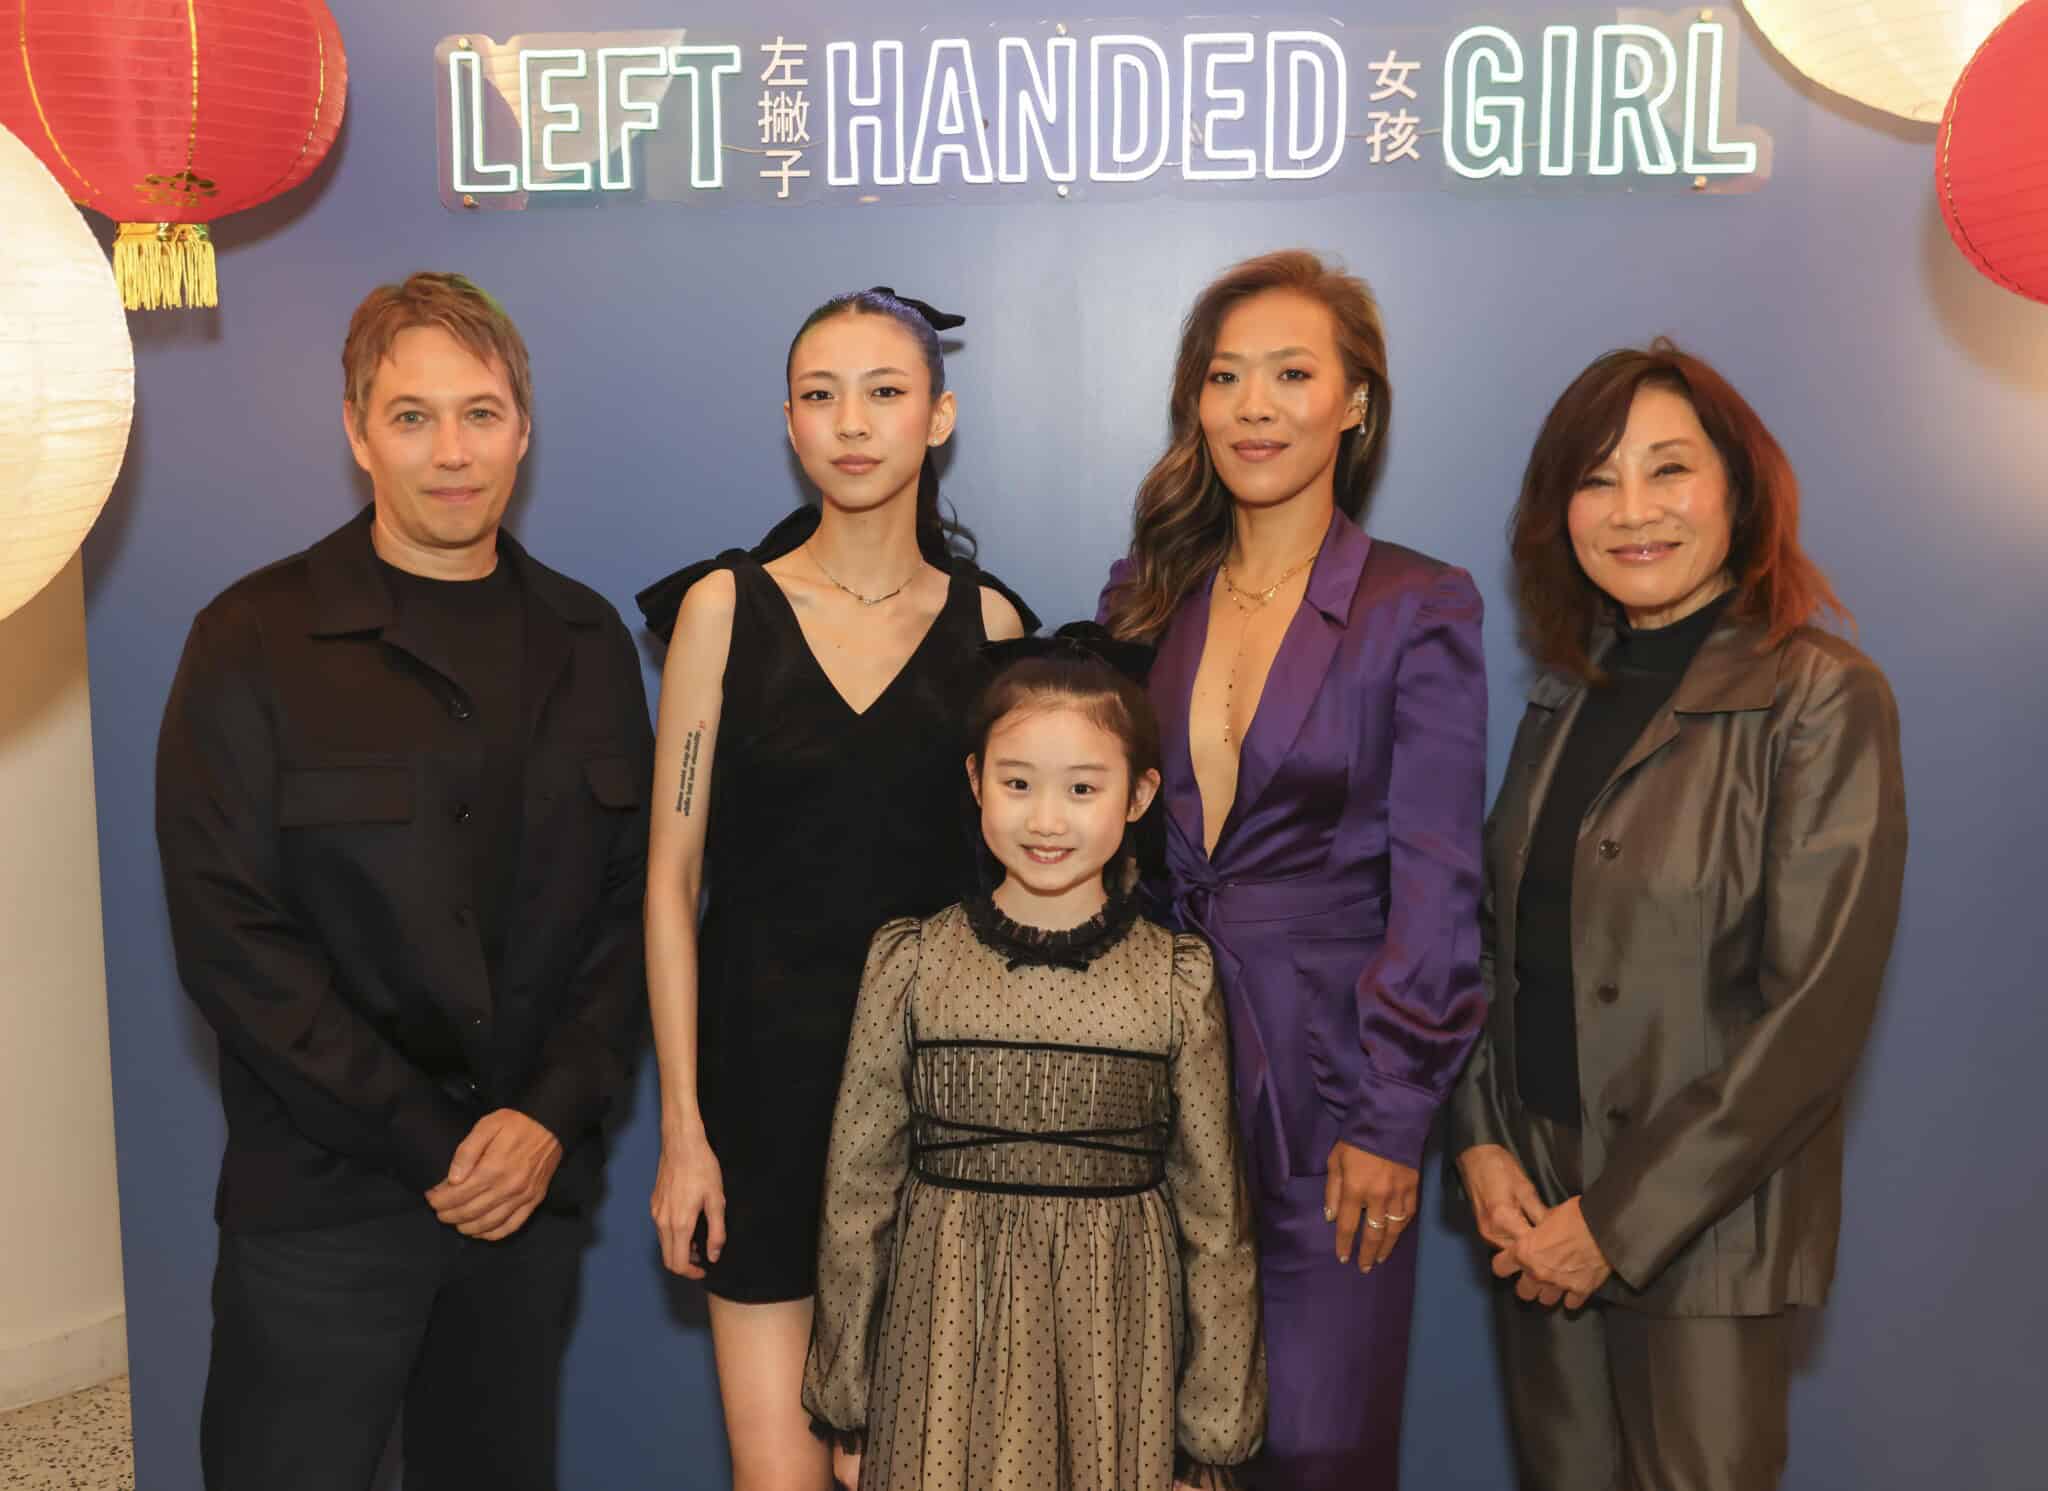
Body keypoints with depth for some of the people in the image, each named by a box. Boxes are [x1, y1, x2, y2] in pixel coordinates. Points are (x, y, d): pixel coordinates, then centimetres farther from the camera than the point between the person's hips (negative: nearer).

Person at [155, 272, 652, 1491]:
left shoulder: (588, 644, 7)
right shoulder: (257, 642, -5)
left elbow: (630, 902, 6)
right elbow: (229, 936, -10)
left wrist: (553, 1117, -7)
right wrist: (430, 1143, -12)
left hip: (534, 1186, 3)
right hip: (322, 1198, -3)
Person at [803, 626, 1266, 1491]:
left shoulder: (1177, 981, -6)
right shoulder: (911, 965, -6)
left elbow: (1213, 1213, -1)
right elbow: (857, 1191, 0)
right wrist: (846, 1406, 4)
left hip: (1113, 1343, 0)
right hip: (948, 1335, 0)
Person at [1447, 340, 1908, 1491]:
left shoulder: (1822, 699, -12)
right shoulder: (1569, 697, 8)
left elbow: (1816, 1005, -16)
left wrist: (1623, 1220, -15)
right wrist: (1482, 1141, -3)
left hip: (1707, 1222, -5)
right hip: (1538, 1202, 5)